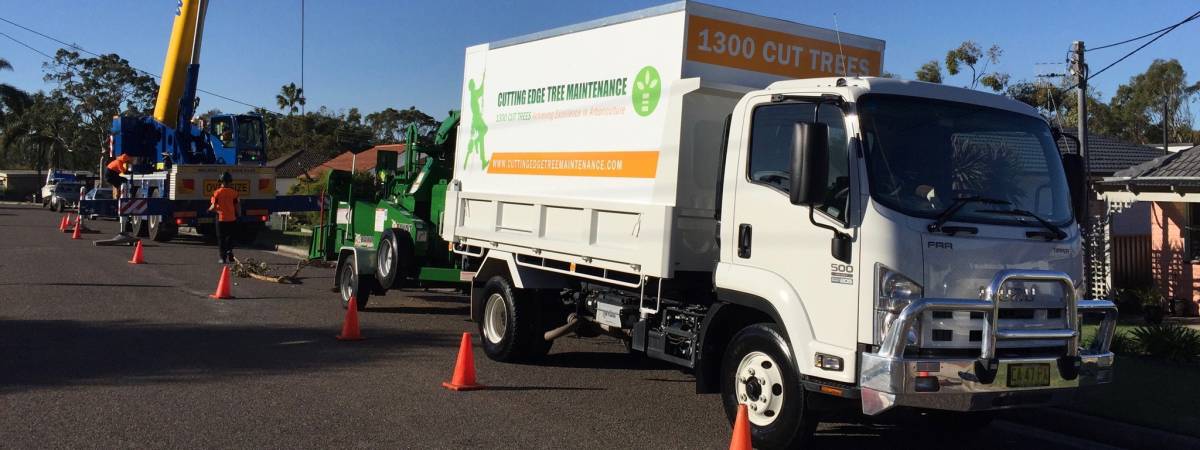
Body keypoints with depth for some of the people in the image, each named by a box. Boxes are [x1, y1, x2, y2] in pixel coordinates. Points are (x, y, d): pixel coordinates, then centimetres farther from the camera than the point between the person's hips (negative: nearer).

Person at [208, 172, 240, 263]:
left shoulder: (217, 192, -7)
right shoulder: (233, 192, -3)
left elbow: (214, 206, -8)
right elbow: (236, 206, -1)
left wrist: (210, 209, 13)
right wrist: (237, 215, 14)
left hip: (221, 218, -1)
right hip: (231, 219, 1)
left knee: (221, 239, 7)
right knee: (230, 238, 15)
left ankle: (223, 258, 6)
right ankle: (229, 254, 4)